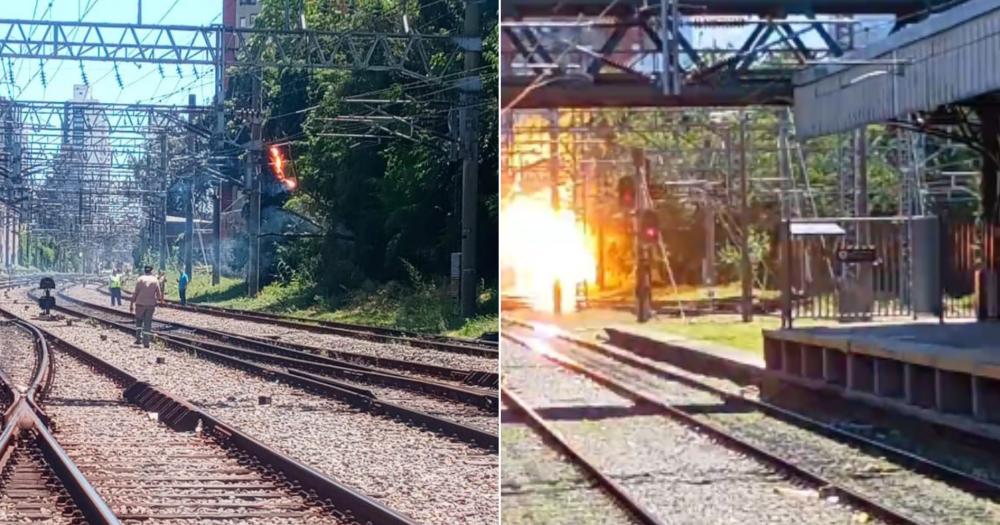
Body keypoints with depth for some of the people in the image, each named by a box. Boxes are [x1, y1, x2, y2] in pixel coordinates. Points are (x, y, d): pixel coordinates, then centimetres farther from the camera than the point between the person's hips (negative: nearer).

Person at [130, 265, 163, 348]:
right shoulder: (155, 280, 2)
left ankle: (138, 338, 7)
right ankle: (146, 342, -1)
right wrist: (160, 300, 26)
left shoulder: (140, 279, -4)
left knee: (139, 320, 16)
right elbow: (159, 294, 5)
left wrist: (131, 304, -2)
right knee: (148, 323, 4)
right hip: (151, 304, 1)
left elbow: (135, 293, -6)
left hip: (140, 304, -1)